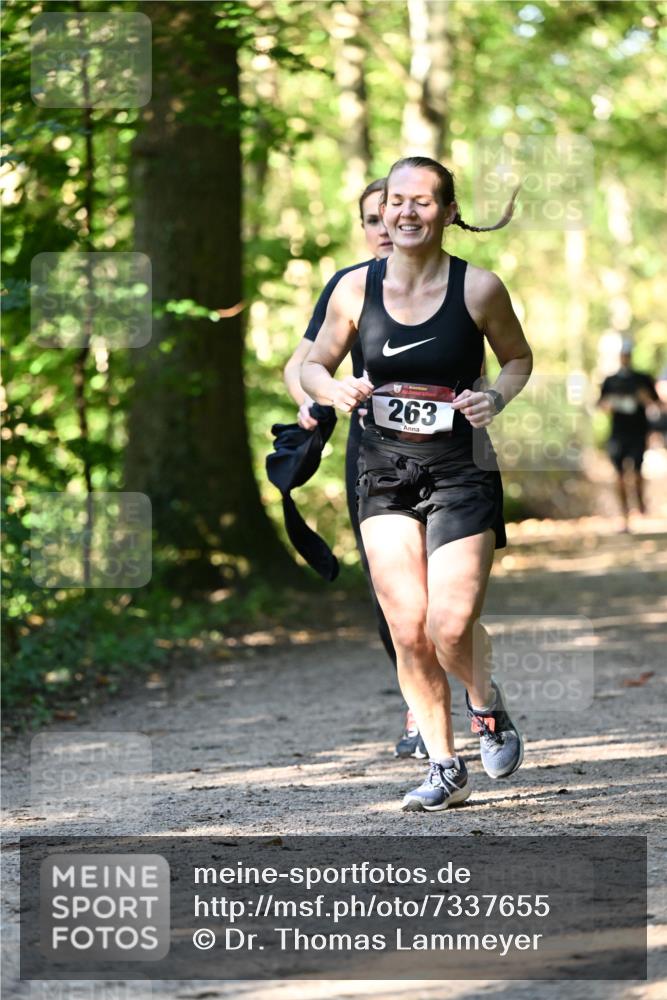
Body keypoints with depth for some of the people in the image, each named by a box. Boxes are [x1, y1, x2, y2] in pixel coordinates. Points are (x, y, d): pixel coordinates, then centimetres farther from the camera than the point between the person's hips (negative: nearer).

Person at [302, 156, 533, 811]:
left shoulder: (479, 288, -6)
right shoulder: (356, 289, -1)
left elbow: (518, 359, 10)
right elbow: (314, 365, 11)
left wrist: (495, 399, -10)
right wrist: (334, 390, -11)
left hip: (461, 469, -2)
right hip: (384, 469, 2)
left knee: (451, 627, -10)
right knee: (408, 631, -2)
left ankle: (486, 704, 25)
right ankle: (445, 766, 13)